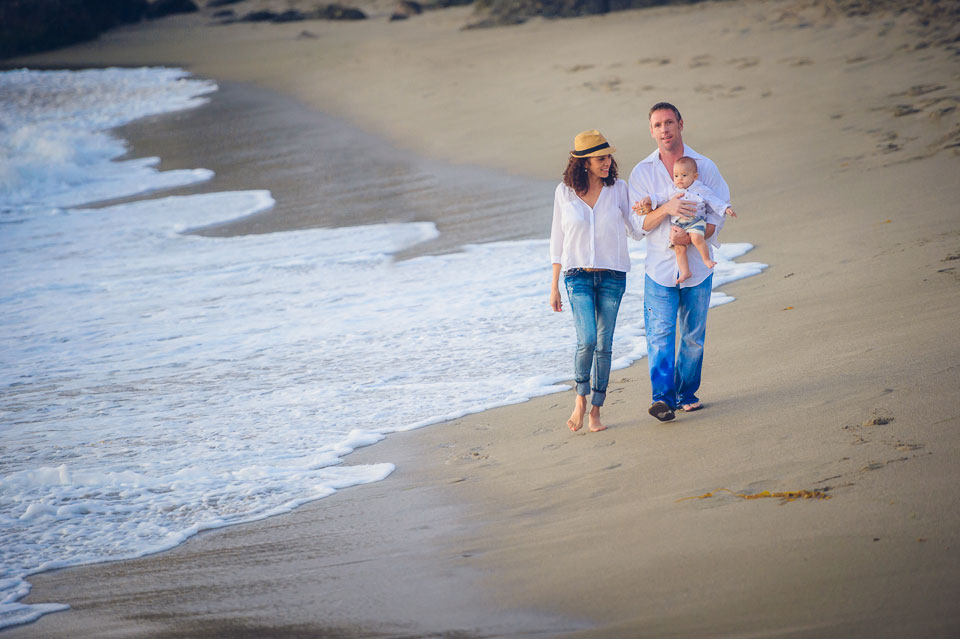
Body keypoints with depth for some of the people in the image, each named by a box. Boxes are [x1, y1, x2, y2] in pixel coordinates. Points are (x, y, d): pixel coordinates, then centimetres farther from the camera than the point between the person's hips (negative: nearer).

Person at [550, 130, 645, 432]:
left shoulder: (618, 189, 2)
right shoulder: (565, 192, 0)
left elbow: (636, 231, 8)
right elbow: (558, 240, 5)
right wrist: (554, 287, 5)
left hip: (613, 275, 1)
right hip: (578, 275, -1)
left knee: (604, 345, 2)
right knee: (587, 340, -18)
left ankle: (596, 410, 12)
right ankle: (580, 398, 4)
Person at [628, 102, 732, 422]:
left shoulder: (705, 167, 3)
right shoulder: (642, 172, 5)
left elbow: (717, 216, 1)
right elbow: (640, 223, 0)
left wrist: (691, 236, -17)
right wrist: (666, 208, -20)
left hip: (697, 266, 1)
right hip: (660, 268, -1)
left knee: (693, 336, 8)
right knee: (660, 334, -13)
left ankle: (686, 393, 21)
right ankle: (663, 398, -20)